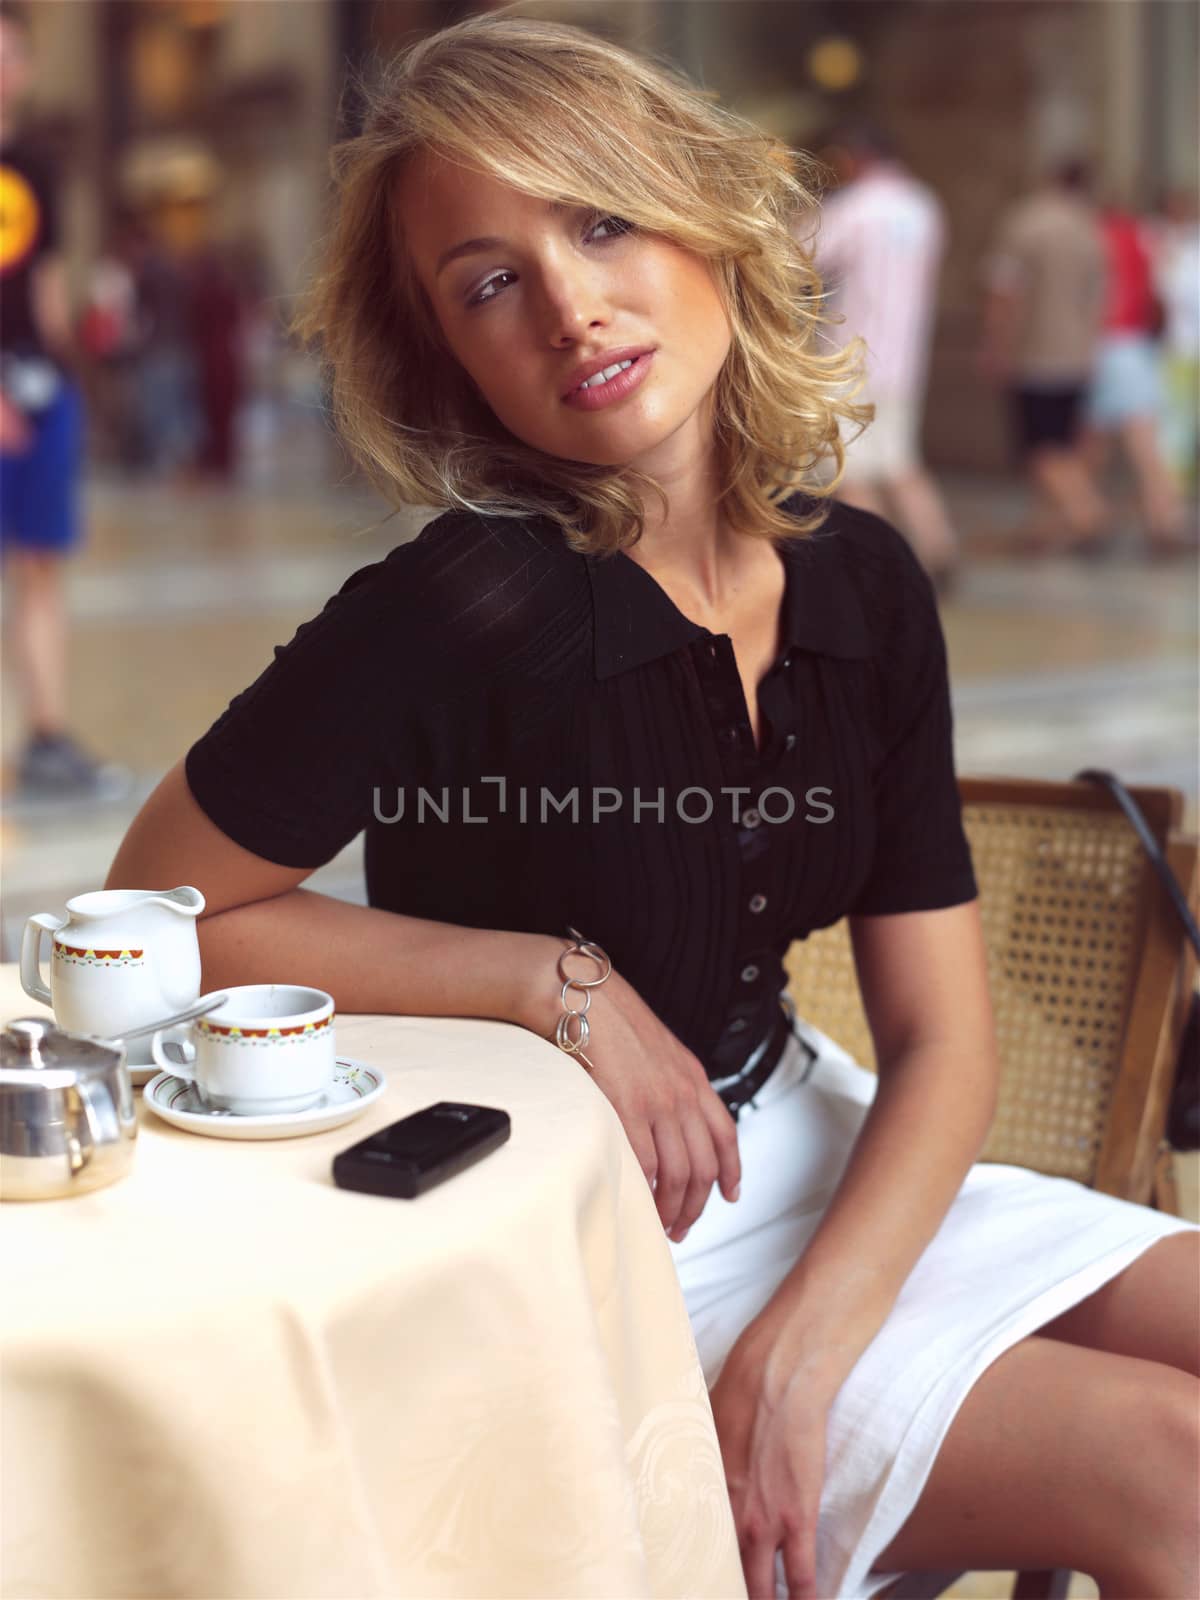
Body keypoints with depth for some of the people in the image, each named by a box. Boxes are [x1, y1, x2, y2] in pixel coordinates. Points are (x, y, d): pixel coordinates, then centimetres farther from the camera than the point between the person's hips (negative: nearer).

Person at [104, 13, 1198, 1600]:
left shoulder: (863, 586, -5)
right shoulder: (463, 617, -23)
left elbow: (945, 1036, -4)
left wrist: (797, 1351, -19)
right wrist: (558, 983, -20)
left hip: (810, 1151, 6)